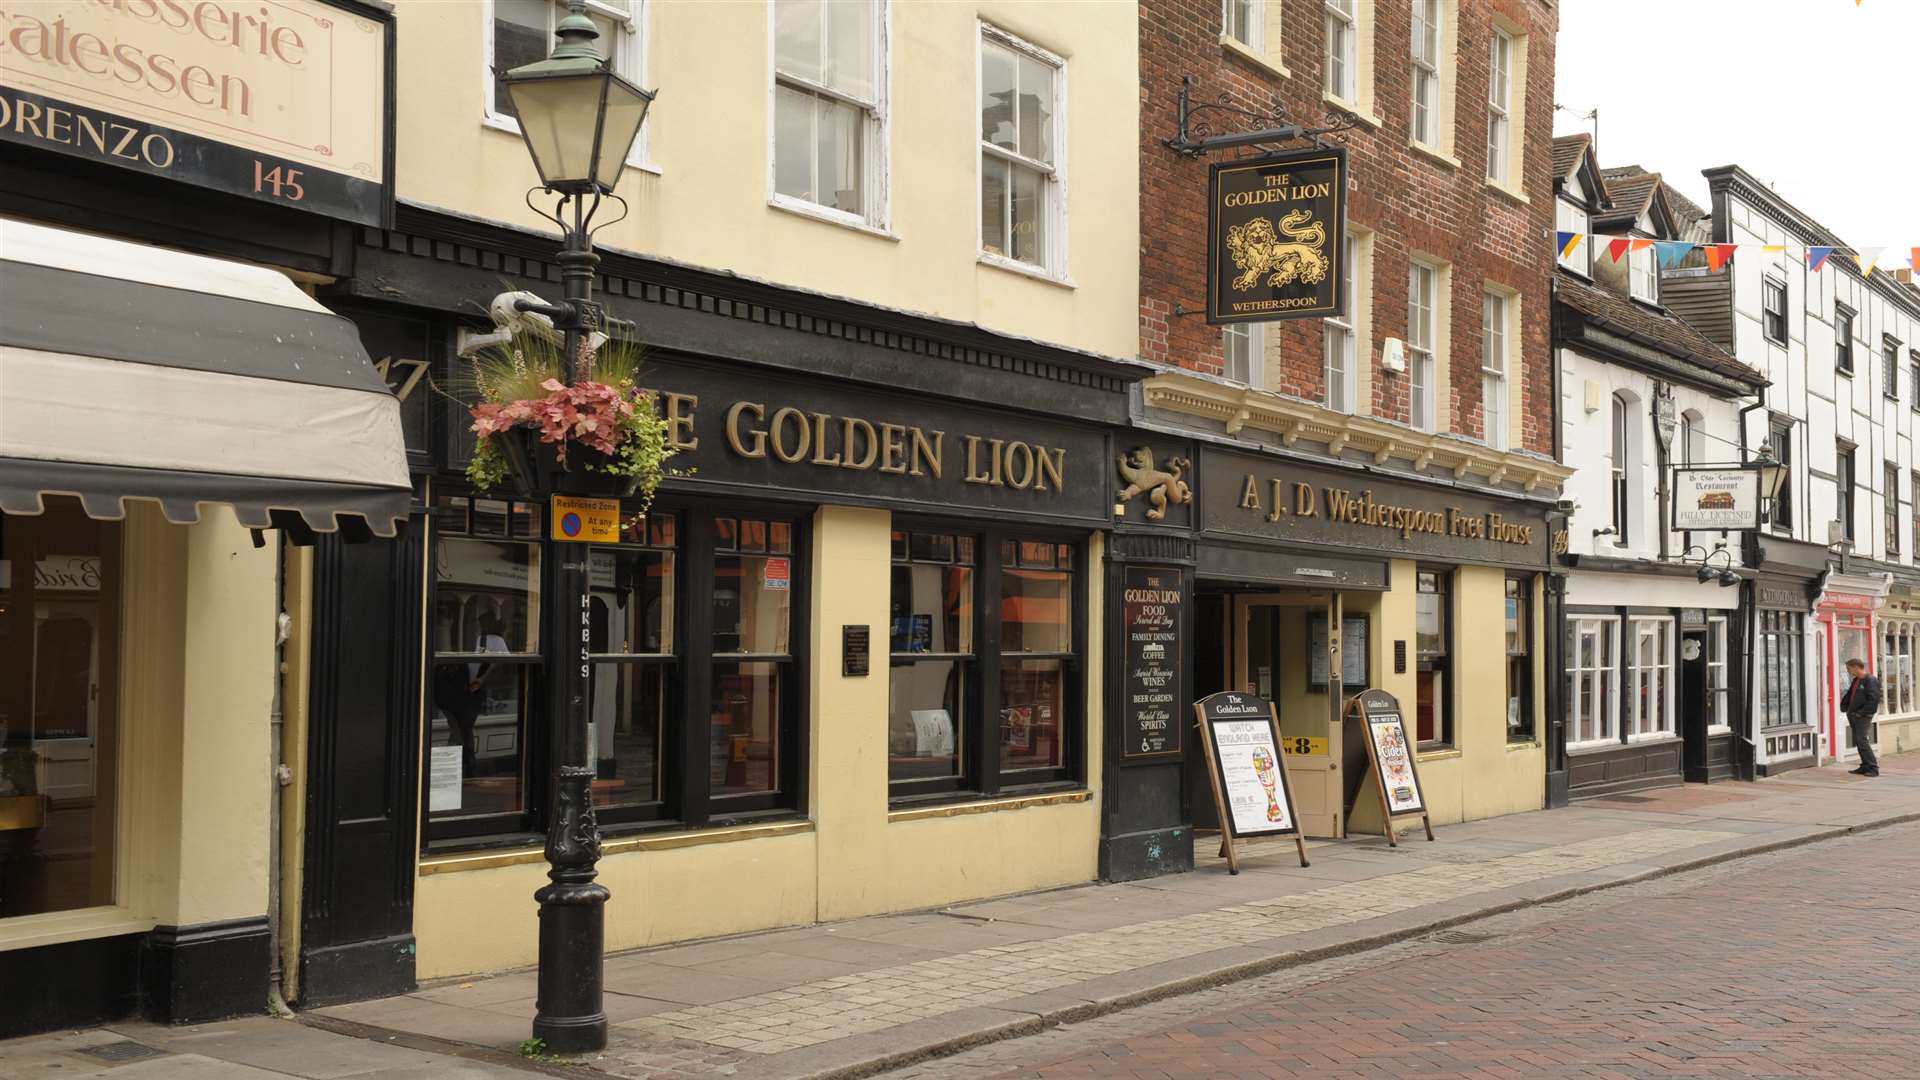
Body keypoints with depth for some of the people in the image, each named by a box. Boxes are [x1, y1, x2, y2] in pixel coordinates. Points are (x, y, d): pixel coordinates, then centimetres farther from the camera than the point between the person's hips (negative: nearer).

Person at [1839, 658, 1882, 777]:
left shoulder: (1871, 681, -13)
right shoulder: (1856, 681, 15)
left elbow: (1873, 700, -19)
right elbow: (1849, 695, 24)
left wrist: (1861, 713, -19)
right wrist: (1844, 708, 11)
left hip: (1863, 717, -9)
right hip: (1853, 716, 9)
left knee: (1862, 741, -13)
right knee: (1858, 742, 11)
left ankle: (1873, 767, -8)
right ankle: (1865, 766, 18)